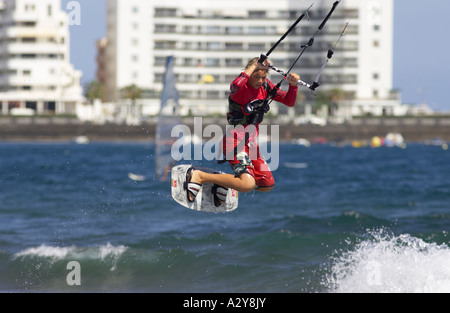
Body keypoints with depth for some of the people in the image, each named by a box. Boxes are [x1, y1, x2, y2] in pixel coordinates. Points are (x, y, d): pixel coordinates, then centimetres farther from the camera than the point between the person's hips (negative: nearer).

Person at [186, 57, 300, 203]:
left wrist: (293, 85, -12)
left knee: (268, 186, 13)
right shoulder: (242, 88, -17)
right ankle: (199, 177, -14)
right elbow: (236, 86, -44)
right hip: (236, 140, -9)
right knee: (248, 185, -28)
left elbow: (289, 102, 7)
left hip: (251, 142, 9)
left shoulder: (265, 86, 4)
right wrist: (255, 65, -32)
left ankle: (223, 181, 23)